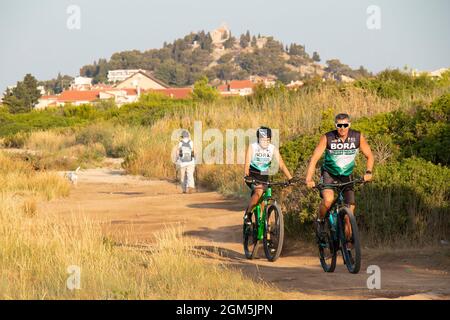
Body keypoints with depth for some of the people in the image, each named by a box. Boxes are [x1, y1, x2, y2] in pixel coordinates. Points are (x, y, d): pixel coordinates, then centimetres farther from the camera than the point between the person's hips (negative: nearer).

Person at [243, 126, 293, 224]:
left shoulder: (273, 149, -12)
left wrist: (290, 179, -30)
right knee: (259, 191, -29)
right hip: (252, 175, -3)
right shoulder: (252, 147, -18)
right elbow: (247, 164, -26)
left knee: (262, 200, -4)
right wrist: (246, 176, -45)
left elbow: (281, 165, -18)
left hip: (263, 176, 3)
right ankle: (248, 214, -11)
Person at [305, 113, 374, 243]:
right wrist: (308, 179, -33)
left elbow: (369, 156, -4)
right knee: (328, 200, -32)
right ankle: (320, 221, -2)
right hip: (329, 174, -2)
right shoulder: (327, 138, -19)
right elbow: (314, 158, -21)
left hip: (347, 176, 2)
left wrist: (368, 172, -23)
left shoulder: (357, 137, -14)